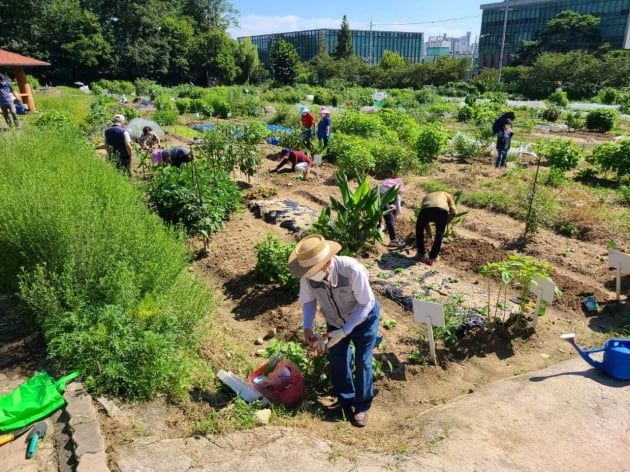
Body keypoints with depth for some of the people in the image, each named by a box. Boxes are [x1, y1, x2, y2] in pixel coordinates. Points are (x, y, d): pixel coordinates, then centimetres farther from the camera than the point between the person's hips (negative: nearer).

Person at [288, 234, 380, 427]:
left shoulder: (352, 270, -40)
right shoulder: (307, 275, -29)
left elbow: (366, 304, -28)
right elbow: (308, 301, -9)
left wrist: (344, 332, -32)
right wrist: (307, 328, -24)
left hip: (363, 319, -3)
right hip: (335, 322, 3)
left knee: (362, 362, 6)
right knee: (338, 363, 10)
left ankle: (362, 406, 29)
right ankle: (346, 402, 36)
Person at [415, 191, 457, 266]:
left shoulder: (426, 197, 45)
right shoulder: (446, 195, 40)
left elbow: (425, 221, 47)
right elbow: (453, 212, 21)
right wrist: (445, 223, 35)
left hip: (426, 209, 1)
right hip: (442, 210, -1)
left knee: (419, 231, 27)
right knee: (439, 234, 23)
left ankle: (422, 255, 29)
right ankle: (432, 258, 25)